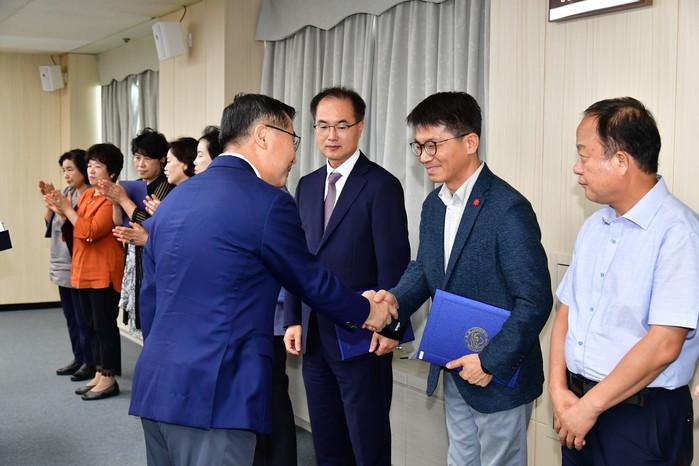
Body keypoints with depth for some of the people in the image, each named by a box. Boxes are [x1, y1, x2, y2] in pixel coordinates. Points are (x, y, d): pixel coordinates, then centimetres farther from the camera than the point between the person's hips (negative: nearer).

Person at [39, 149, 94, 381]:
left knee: (83, 318, -1)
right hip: (62, 266, 8)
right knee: (71, 317, 15)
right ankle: (79, 358, 24)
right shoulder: (67, 193, 11)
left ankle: (90, 363, 8)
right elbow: (50, 223, 15)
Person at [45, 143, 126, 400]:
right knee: (93, 326, 14)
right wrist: (59, 210, 4)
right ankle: (100, 375, 22)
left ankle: (109, 379, 4)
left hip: (104, 273, -9)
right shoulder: (86, 195, 15)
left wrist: (67, 209, -14)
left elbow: (90, 231, -21)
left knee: (105, 325, -3)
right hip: (84, 271, 9)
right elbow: (75, 230, 19)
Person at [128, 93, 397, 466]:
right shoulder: (267, 202, -11)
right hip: (212, 394, -8)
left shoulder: (175, 199, 12)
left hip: (156, 386, 8)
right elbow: (311, 281, 0)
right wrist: (366, 312, 17)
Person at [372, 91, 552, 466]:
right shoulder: (433, 205, 4)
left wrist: (491, 362, -20)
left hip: (500, 376, -8)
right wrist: (396, 299, -6)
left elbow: (535, 299, -22)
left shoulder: (509, 209, -22)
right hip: (454, 374, 8)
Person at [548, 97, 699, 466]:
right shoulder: (594, 225, 8)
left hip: (643, 419, -6)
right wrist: (559, 390, -4)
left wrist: (589, 407, -15)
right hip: (580, 408, 7)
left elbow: (663, 345, -21)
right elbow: (566, 310, 8)